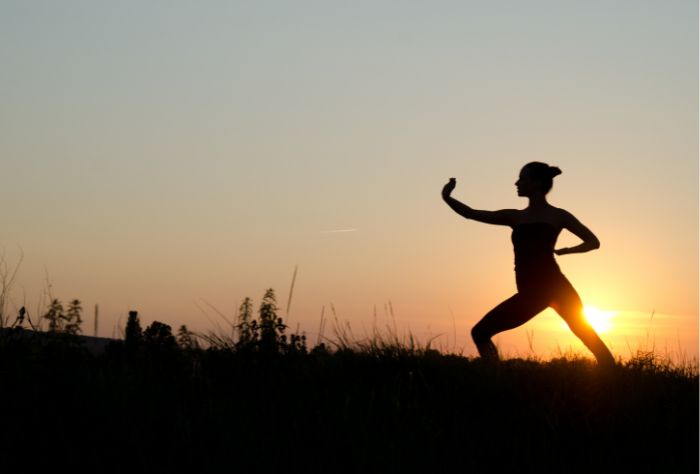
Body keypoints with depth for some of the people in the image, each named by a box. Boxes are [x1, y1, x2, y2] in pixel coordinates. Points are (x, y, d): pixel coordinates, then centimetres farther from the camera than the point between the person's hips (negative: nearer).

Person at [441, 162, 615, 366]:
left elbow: (593, 241, 10)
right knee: (480, 332, 0)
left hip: (554, 285, -5)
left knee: (585, 332, -18)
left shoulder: (557, 216, 9)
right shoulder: (515, 217, 18)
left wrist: (567, 250, -2)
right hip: (529, 293, 5)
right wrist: (448, 198, 4)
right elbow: (472, 214, 16)